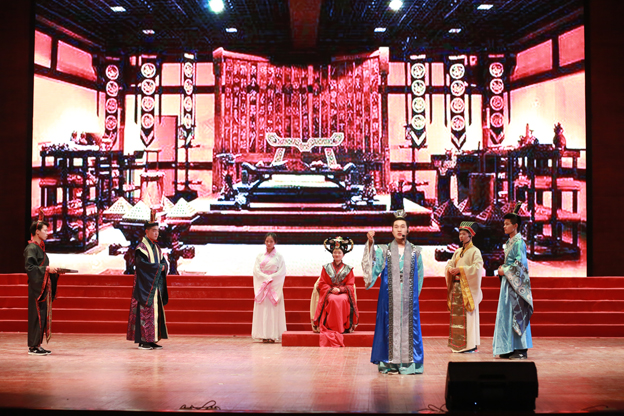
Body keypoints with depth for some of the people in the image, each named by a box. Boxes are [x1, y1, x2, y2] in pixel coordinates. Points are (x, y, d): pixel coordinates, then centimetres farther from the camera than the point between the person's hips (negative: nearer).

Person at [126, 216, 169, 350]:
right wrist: (158, 267, -12)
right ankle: (142, 341, -4)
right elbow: (142, 264, -20)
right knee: (145, 311, -8)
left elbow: (164, 263, 12)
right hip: (145, 285, -8)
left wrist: (163, 267, -11)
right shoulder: (141, 247, -8)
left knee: (156, 312, 6)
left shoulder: (156, 248, 16)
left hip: (156, 286, 8)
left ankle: (152, 340, 10)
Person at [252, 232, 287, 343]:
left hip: (274, 286, -2)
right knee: (262, 309, -2)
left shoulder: (279, 257, 3)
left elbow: (282, 272, -3)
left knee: (273, 309, -5)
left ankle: (273, 335, -4)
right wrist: (266, 277, -12)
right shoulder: (259, 256, 9)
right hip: (262, 284, 2)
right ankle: (264, 335, 0)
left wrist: (271, 278, -13)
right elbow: (256, 270, 1)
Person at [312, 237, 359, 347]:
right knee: (333, 300, -34)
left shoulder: (348, 269, 9)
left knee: (342, 300, -35)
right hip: (329, 293, 0)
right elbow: (322, 284, 5)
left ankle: (345, 326, -25)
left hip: (343, 293, 0)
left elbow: (350, 286, 3)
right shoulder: (326, 268, 11)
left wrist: (340, 289, -15)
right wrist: (331, 289, -13)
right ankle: (332, 327, -29)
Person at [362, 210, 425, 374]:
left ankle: (409, 363, 6)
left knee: (409, 327, 0)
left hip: (408, 299, 1)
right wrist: (370, 244, -27)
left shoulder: (415, 252, 9)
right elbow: (372, 265, -13)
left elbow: (419, 276, 12)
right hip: (390, 298, -1)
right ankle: (390, 363, 4)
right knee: (390, 326, -2)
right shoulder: (384, 251, 4)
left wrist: (414, 295, 6)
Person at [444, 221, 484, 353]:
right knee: (456, 315, 5)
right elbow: (449, 264, 14)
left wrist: (460, 269, -17)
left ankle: (471, 344, -3)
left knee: (468, 316, -7)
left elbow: (477, 267, -15)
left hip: (468, 288, -6)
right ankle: (458, 344, 10)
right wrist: (450, 269, -8)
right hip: (456, 287, 7)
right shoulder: (457, 252, 18)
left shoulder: (475, 251, -3)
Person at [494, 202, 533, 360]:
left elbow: (520, 264, -18)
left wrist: (505, 271, -11)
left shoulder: (519, 242, -11)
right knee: (507, 315, 8)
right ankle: (510, 348, 12)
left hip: (516, 284, -9)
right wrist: (502, 269, 5)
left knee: (517, 315, -7)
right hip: (508, 283, 9)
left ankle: (521, 350, -3)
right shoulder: (509, 242, 16)